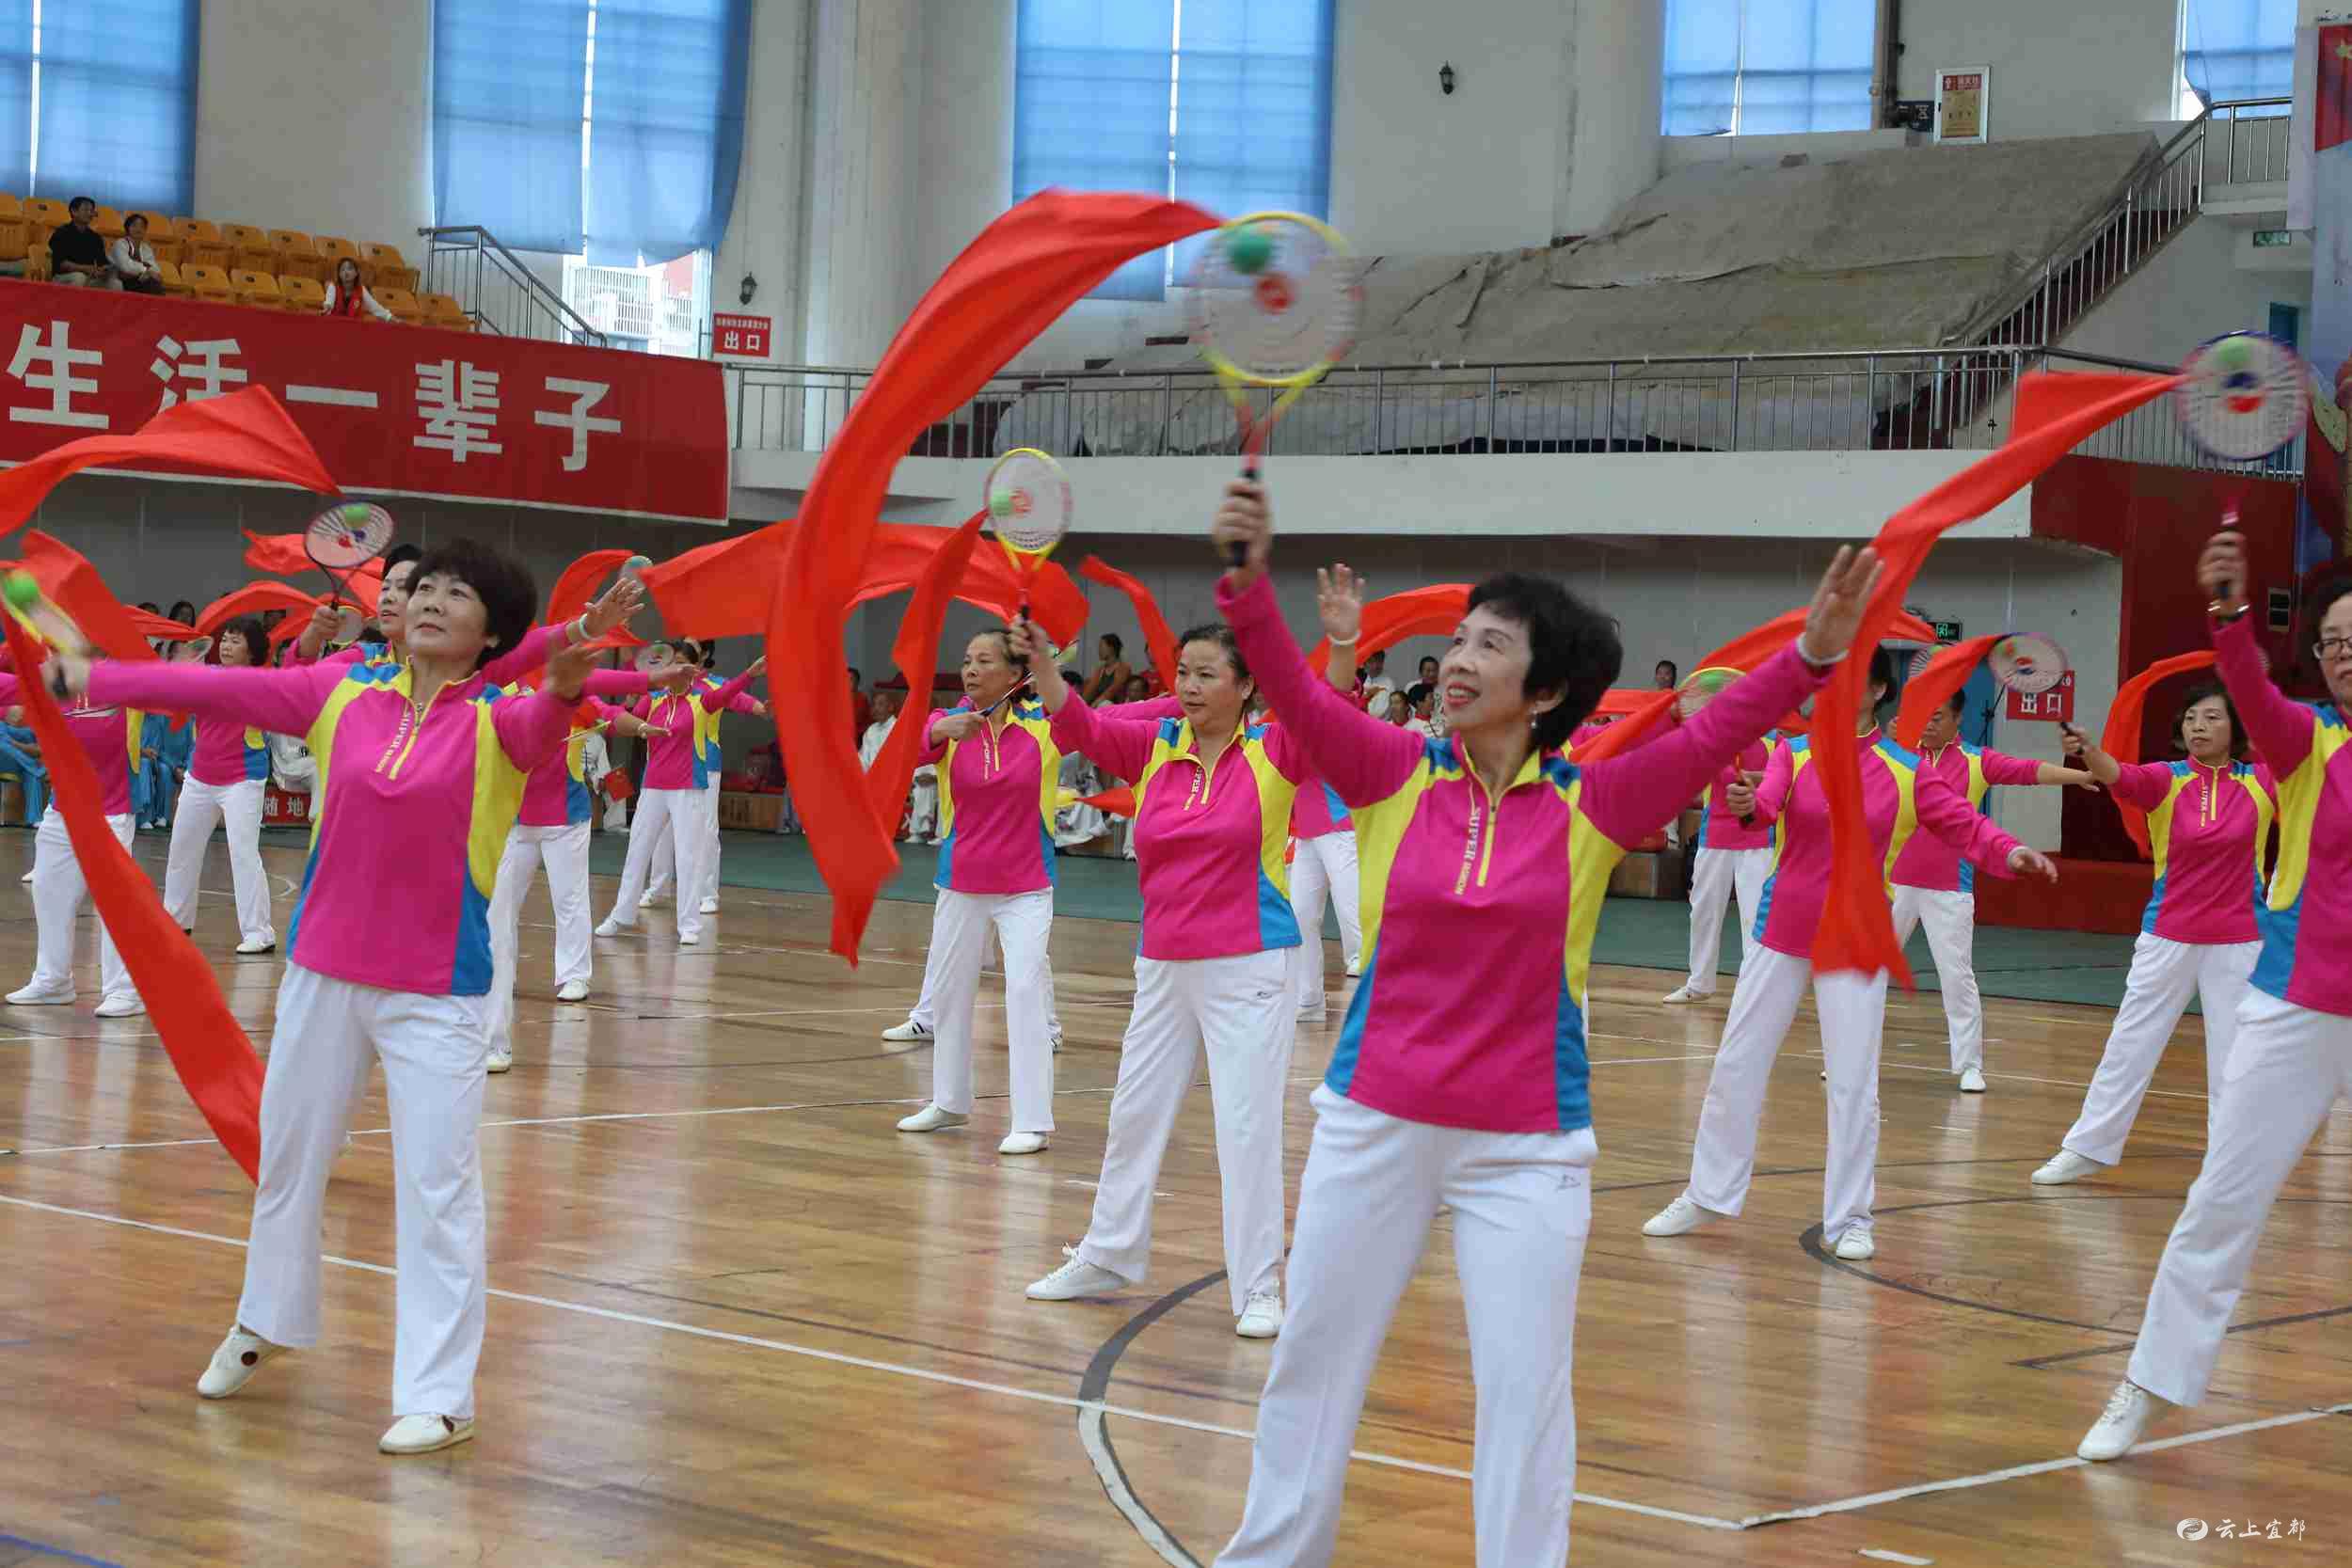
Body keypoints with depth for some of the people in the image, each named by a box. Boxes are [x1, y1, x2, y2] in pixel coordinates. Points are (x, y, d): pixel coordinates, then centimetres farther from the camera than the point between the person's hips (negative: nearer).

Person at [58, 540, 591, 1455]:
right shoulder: (343, 693, 0)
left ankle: (438, 1396, 4)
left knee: (437, 1188, -4)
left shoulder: (496, 719, -10)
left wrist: (566, 688, -53)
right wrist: (93, 678, 7)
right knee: (287, 1154, 19)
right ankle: (265, 1324, 43)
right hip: (324, 971, 4)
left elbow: (544, 726, -32)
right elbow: (216, 690, 5)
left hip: (434, 992, -4)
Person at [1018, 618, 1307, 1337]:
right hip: (1164, 967, 5)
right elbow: (1077, 725, -4)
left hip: (1248, 968, -5)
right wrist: (1038, 658, -20)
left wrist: (1343, 644, -39)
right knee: (1134, 1115, 16)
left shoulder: (1272, 752, -8)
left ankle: (1258, 1289, 8)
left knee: (1247, 1126, -2)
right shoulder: (1155, 746, 3)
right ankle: (1106, 1257, 33)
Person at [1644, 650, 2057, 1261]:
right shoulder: (1794, 752, -3)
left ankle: (1849, 1218, 12)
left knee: (1853, 1083, 0)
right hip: (1782, 932, 1)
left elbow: (1964, 824, -12)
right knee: (1736, 1066, 8)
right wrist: (1745, 803, -44)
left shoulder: (1905, 771, -4)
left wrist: (2009, 852, -33)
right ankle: (1708, 1195, 23)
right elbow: (1767, 803, -20)